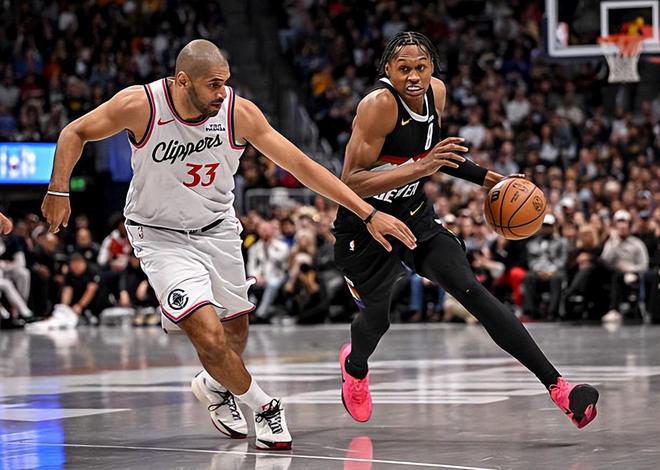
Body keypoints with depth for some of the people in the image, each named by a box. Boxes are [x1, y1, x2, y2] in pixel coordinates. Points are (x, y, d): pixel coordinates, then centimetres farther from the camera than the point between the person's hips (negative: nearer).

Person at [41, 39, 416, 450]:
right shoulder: (139, 105, -24)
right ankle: (264, 406, 7)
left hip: (218, 230, 4)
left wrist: (369, 214, -18)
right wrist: (58, 191, -13)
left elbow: (302, 165, -15)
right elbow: (76, 132, -6)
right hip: (161, 236, -4)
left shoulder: (239, 112, -19)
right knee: (209, 335, -19)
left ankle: (216, 385, 52)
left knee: (235, 329, 17)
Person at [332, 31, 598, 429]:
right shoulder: (379, 105, -27)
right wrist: (419, 168, -38)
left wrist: (485, 178, 12)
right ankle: (355, 366, 55)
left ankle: (557, 385, -23)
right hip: (366, 228, -4)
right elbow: (350, 183, -30)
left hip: (416, 216, 4)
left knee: (471, 290, -14)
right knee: (377, 316, 16)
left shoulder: (436, 93, -5)